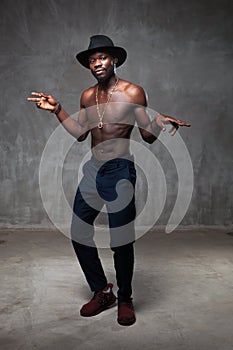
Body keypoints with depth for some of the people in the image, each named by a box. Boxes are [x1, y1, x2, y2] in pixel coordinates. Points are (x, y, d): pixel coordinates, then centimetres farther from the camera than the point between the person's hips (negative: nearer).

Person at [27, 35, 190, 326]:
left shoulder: (133, 92, -3)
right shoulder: (87, 96, 13)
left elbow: (148, 135, -3)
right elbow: (79, 133, 12)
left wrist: (161, 120, -24)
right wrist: (56, 109, 9)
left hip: (120, 171, -6)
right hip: (92, 171, 6)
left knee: (121, 241, -1)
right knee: (78, 234, 7)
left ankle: (125, 299, 22)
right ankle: (102, 292, 26)